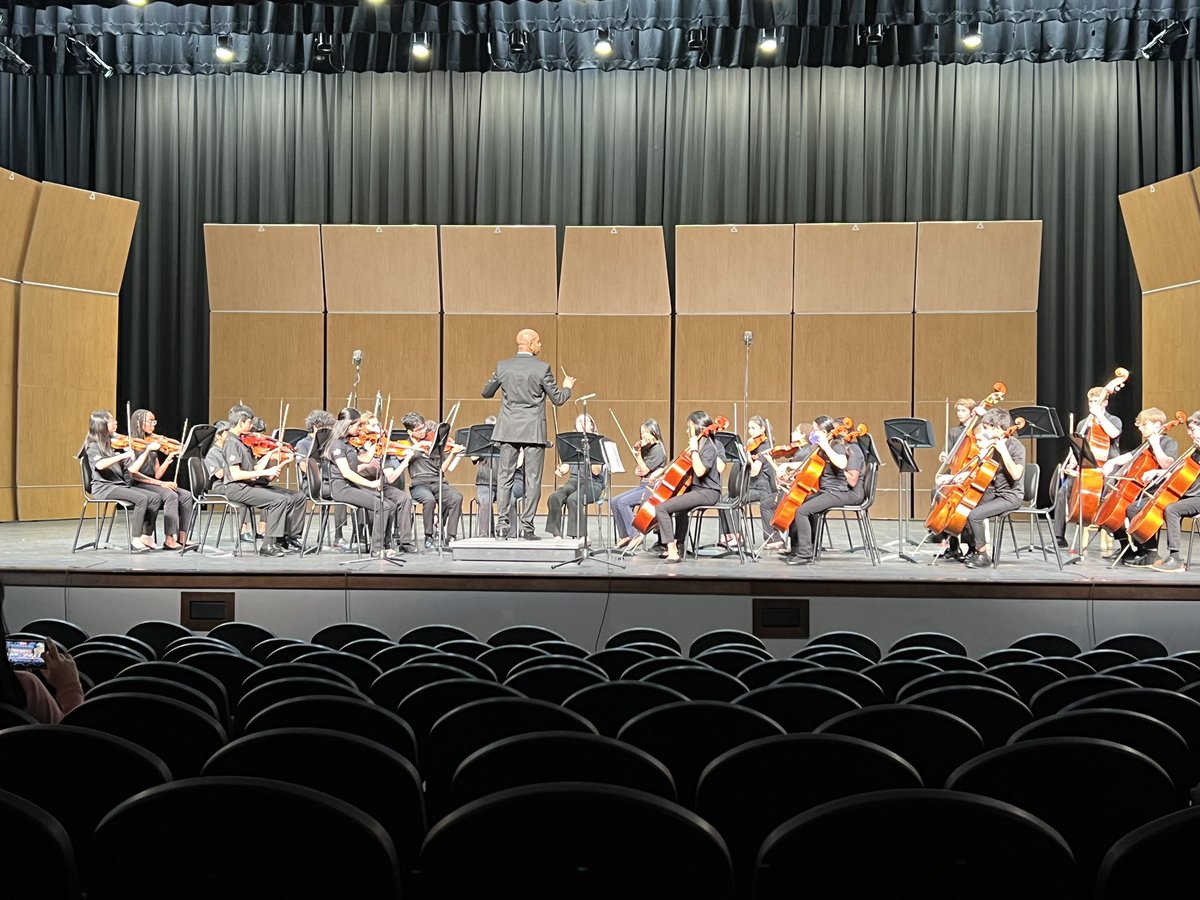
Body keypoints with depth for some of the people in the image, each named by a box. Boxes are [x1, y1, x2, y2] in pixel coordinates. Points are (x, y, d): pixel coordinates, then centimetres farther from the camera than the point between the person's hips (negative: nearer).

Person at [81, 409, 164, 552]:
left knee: (155, 498, -13)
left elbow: (132, 468, 9)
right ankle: (136, 541, -24)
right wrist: (123, 455, -30)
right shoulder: (93, 446, -4)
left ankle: (146, 537, -11)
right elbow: (99, 465, -27)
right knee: (142, 499, -28)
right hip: (104, 488, -7)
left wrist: (148, 450, 3)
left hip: (120, 485, 7)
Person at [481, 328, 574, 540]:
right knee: (532, 480, 3)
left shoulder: (503, 366, 1)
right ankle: (526, 526, 1)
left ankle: (502, 523, 3)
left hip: (508, 429, 3)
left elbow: (486, 393, 11)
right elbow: (558, 399, -2)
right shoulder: (542, 368, -8)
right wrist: (567, 387, 18)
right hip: (534, 431, -3)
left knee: (505, 477, 8)